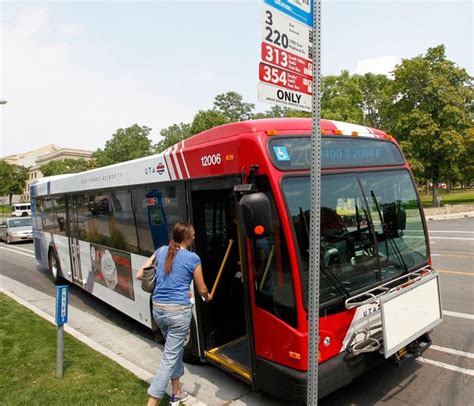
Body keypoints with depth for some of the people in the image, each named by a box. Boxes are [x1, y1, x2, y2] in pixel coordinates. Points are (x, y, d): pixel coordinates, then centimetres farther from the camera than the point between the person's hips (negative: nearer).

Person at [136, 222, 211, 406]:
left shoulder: (161, 251, 6)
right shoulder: (193, 258, -8)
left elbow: (139, 275, 8)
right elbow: (202, 290, 3)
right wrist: (207, 298, 25)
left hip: (158, 309, 7)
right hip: (178, 311, -6)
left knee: (175, 349, 23)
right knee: (170, 357, 3)